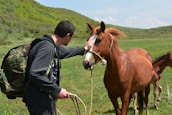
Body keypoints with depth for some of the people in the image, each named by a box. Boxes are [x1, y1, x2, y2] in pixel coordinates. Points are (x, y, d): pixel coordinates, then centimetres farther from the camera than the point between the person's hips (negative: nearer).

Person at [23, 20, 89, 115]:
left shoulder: (53, 46, 8)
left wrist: (83, 49, 44)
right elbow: (35, 74, -31)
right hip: (40, 103, -10)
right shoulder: (47, 47, -22)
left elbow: (65, 51, 31)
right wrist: (57, 90, -25)